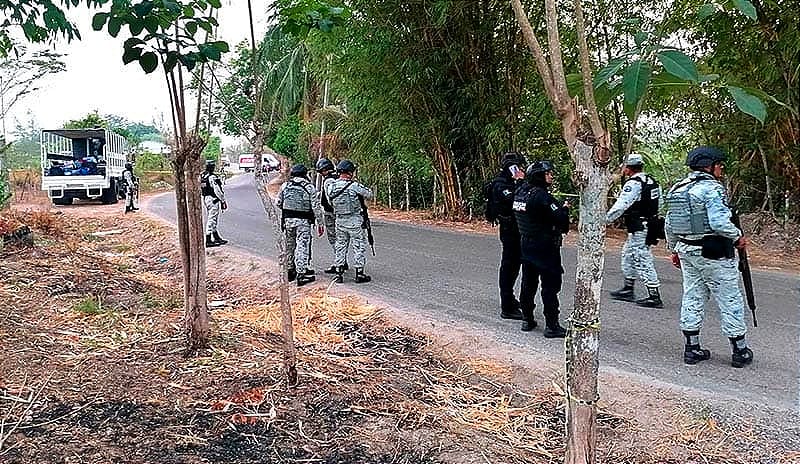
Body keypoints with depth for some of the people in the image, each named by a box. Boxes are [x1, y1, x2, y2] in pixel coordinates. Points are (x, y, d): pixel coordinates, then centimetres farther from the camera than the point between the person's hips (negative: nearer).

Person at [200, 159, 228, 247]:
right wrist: (223, 201, -12)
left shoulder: (201, 176, 7)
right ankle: (208, 241, -3)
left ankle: (217, 238, 26)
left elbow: (200, 190, 14)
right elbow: (217, 191, -19)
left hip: (205, 199, 9)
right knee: (212, 219, -4)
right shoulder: (213, 177, -19)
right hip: (213, 200, -9)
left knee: (213, 220, 17)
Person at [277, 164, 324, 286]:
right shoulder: (309, 187, -5)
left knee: (289, 246, 16)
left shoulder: (285, 186, 5)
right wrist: (319, 223, -1)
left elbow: (278, 204, 11)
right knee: (302, 247, -3)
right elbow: (316, 207, -7)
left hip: (288, 220, 4)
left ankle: (290, 271, 27)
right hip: (303, 221, -4)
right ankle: (301, 275, -6)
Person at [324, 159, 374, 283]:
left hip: (339, 221, 5)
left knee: (340, 246, 15)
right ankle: (359, 274, 9)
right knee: (359, 246, 6)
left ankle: (339, 273, 17)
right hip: (355, 221, -5)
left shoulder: (331, 186, -2)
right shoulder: (354, 186, -17)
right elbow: (369, 194, -4)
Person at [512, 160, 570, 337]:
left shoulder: (520, 192, 6)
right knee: (550, 286, -2)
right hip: (545, 248, -8)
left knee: (528, 283, 15)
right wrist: (565, 208, -1)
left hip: (526, 245, 8)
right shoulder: (541, 196, -19)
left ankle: (527, 320, 24)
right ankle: (552, 326, 2)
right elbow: (560, 219, -22)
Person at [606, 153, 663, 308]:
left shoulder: (633, 184, -18)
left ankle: (654, 296, -4)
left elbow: (621, 205, -23)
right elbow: (660, 200, 17)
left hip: (638, 230, -10)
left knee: (643, 261, -6)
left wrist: (605, 220, -18)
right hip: (650, 225, 10)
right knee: (628, 255, 21)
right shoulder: (652, 182, 10)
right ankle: (628, 290, 29)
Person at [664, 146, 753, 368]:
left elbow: (669, 225, 13)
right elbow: (720, 223, -24)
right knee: (730, 300, 4)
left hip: (686, 250, 7)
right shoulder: (712, 188, -15)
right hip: (713, 253, -7)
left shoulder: (677, 189, 9)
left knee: (692, 297, 12)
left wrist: (674, 249, 22)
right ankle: (739, 351, 13)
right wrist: (738, 237, -7)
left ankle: (692, 348, 16)